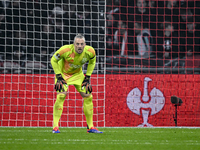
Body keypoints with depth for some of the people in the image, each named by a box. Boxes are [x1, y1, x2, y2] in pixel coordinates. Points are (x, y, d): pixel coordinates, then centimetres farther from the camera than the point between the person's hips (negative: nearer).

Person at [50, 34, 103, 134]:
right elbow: (53, 60, -14)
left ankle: (90, 127, 9)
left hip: (78, 74, 4)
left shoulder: (90, 52, -22)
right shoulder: (65, 50, -32)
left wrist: (88, 77, -3)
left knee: (88, 97, -2)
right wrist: (58, 76, -17)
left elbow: (92, 62, 2)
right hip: (63, 73, -4)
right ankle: (55, 127, -18)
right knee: (60, 96, -23)